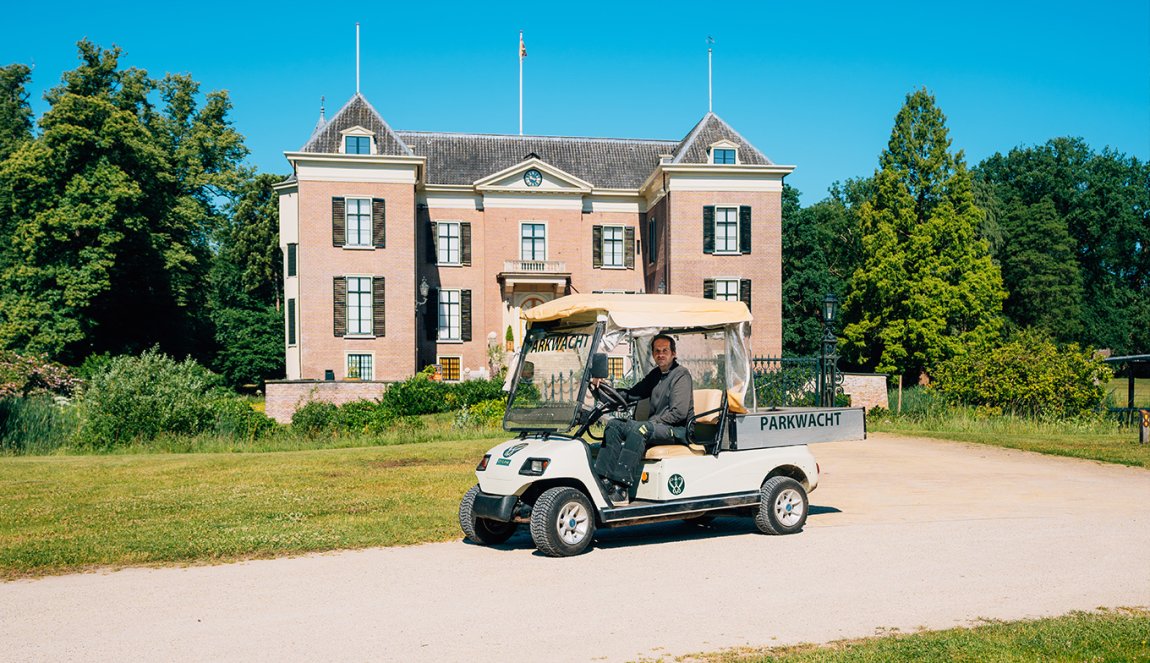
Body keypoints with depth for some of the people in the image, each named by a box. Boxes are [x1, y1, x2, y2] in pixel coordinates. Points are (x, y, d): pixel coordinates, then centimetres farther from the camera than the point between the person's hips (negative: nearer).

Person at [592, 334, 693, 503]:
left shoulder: (681, 375, -7)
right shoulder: (655, 374, 18)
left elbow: (679, 413, -17)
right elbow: (633, 394, 14)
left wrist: (651, 423, -18)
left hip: (679, 430, -8)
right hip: (656, 427, 8)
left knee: (639, 429, -33)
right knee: (614, 424, -8)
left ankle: (621, 489, -38)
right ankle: (605, 480, -20)